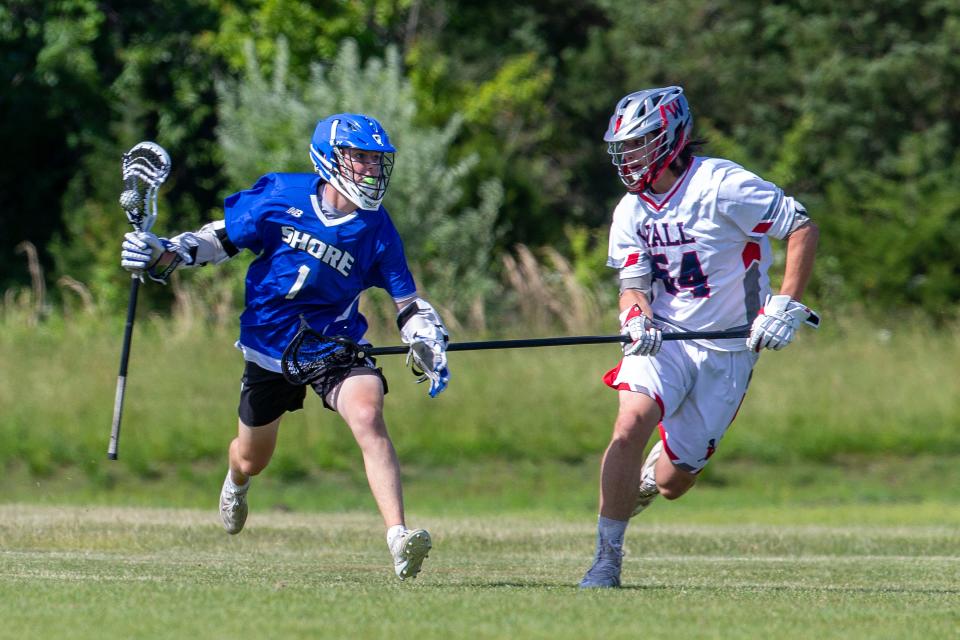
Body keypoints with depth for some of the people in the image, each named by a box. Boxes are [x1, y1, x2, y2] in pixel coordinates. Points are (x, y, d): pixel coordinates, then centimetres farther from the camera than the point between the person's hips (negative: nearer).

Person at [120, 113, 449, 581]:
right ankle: (237, 481, 59)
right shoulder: (281, 196, -11)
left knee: (367, 416, -31)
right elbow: (223, 238, 1)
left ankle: (398, 539, -38)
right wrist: (165, 254, -13)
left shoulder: (376, 230, -10)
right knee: (252, 461, 17)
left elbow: (409, 304, -3)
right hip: (269, 345, 1)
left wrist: (431, 348, -21)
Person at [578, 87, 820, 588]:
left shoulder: (721, 185, -14)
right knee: (631, 422, -26)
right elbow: (633, 284, 0)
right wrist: (636, 320, -24)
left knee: (672, 482, -1)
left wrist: (785, 307, -20)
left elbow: (803, 228, -13)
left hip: (728, 350, -3)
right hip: (663, 339, 3)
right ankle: (607, 558, -18)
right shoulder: (632, 211, 4)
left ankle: (643, 483, 39)